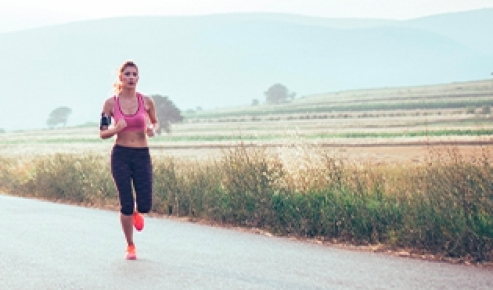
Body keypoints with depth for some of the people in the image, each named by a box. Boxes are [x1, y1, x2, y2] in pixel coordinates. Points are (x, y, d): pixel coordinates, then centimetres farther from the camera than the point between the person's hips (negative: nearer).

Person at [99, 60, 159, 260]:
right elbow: (102, 133, 4)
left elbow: (155, 122, 18)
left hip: (142, 155, 1)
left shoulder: (146, 101, 1)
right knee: (126, 205, -4)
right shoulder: (111, 103, -2)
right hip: (120, 155, -1)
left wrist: (153, 129, -5)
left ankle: (136, 212, 34)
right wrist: (116, 129, -17)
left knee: (145, 205, -5)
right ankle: (130, 246, 15)